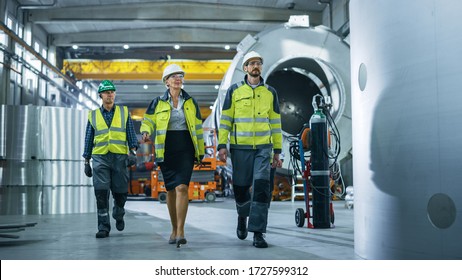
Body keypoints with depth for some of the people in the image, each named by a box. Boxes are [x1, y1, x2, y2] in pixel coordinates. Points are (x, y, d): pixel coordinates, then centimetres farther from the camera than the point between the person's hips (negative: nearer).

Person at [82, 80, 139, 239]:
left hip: (120, 157, 0)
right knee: (101, 192, -10)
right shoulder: (93, 115, 11)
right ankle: (103, 227, -4)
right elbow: (89, 140, 13)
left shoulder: (124, 112, 9)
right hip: (100, 158, 0)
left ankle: (118, 215, 35)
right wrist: (86, 162, 10)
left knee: (120, 192, 5)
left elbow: (131, 134, 5)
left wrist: (133, 152, -10)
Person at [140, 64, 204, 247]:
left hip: (186, 149, 0)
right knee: (171, 189, 6)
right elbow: (148, 121, 4)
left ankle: (181, 231, -16)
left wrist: (201, 151, 13)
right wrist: (146, 132, -20)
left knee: (182, 187, -16)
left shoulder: (190, 102, 10)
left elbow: (198, 127, 14)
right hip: (166, 150, 1)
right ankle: (174, 229, 20)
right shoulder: (158, 103, 6)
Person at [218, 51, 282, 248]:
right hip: (240, 148, 0)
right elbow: (225, 120, 4)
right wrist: (222, 145, -6)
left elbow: (275, 123, 13)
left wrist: (277, 151, 9)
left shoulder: (270, 93, 11)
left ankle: (258, 232, -6)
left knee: (261, 186, -12)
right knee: (241, 187, 6)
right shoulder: (234, 91, 5)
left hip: (263, 147, 1)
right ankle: (242, 215, 38)